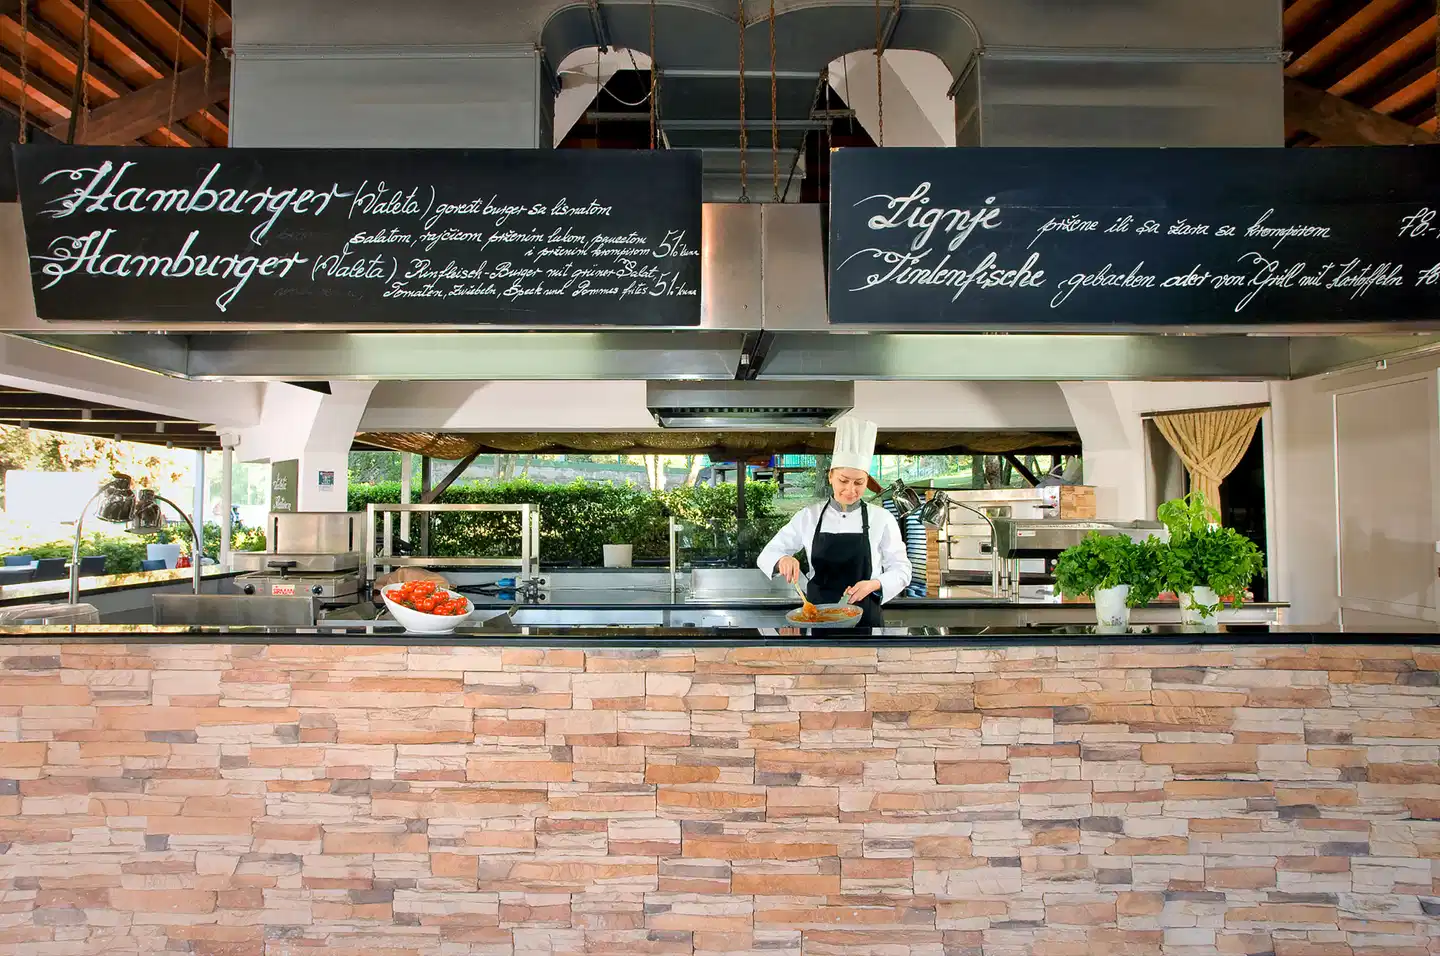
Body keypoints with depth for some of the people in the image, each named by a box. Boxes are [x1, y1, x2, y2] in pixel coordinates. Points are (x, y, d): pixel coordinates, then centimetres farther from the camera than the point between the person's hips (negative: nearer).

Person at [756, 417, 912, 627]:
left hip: (864, 617, -1)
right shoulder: (808, 516, -2)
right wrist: (782, 559, -22)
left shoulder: (881, 518, -5)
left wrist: (874, 584, -20)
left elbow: (901, 571, -1)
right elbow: (767, 556, 0)